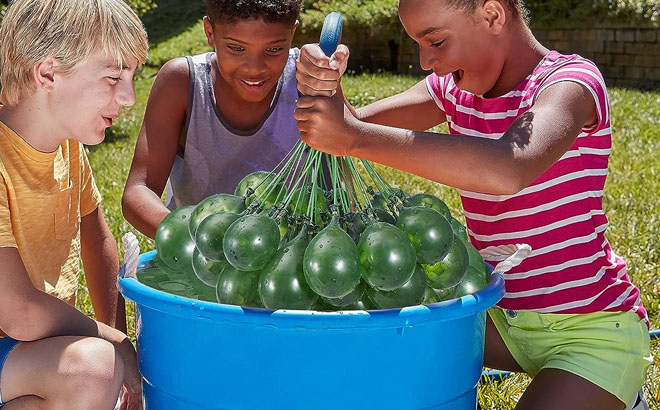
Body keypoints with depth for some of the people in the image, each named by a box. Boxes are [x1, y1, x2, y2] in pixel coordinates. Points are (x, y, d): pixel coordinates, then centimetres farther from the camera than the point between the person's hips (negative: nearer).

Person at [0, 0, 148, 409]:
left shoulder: (68, 139, 0)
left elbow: (97, 239, 14)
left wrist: (116, 335, 6)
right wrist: (117, 344, -16)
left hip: (44, 342, 8)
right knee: (92, 367, -32)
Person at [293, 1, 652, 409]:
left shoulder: (571, 81, -19)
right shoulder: (454, 89, 3)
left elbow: (508, 172, -40)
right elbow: (354, 125, -5)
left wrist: (354, 137, -40)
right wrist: (323, 85, -28)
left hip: (593, 330, -7)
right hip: (504, 316, 7)